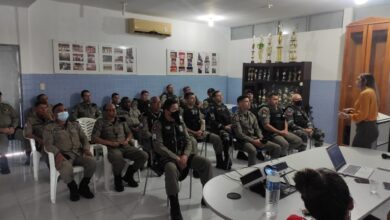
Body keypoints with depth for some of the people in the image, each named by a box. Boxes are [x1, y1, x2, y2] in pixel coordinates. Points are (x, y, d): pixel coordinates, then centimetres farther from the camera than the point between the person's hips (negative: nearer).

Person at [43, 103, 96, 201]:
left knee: (92, 162, -26)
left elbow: (84, 138, 15)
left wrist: (86, 148, -6)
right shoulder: (49, 128, 9)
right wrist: (57, 153, -24)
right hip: (63, 155, -3)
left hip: (78, 153, 4)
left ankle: (83, 186, 0)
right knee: (66, 169, -36)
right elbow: (48, 144, -4)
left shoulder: (75, 125, 22)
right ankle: (73, 188, -3)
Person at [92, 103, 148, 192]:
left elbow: (129, 133, 23)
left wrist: (127, 140, -1)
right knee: (118, 160, -40)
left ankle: (128, 175, 7)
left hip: (125, 146, 5)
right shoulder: (100, 122, 5)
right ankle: (117, 178, -4)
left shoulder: (121, 121, 19)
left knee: (144, 155, -18)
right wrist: (111, 143, -13)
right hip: (111, 148, -4)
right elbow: (94, 138, -5)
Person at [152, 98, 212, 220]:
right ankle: (174, 207, -25)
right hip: (167, 157, -5)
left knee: (206, 163, -13)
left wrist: (185, 156, -12)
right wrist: (176, 158, -20)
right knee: (171, 169, -40)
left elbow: (188, 141, 9)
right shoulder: (158, 125, -7)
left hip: (183, 155, 6)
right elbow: (159, 146, -15)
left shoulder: (180, 123, 11)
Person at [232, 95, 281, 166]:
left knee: (277, 147, -6)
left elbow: (257, 129, 15)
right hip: (244, 141, -7)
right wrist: (253, 141, -19)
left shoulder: (252, 115, 14)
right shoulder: (236, 116, -8)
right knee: (253, 150, -40)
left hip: (255, 139, 7)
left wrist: (261, 139, -5)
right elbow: (239, 134, -14)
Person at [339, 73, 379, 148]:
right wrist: (351, 110, 15)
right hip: (370, 127, 10)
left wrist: (347, 116, -15)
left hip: (366, 129, -10)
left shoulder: (365, 93, -17)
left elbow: (362, 115, -20)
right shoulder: (370, 91, 13)